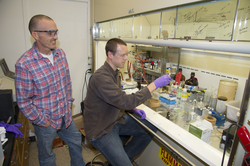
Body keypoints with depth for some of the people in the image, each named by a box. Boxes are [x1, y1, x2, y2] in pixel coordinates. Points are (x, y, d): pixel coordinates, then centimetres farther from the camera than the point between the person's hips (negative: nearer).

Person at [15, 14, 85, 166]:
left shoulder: (60, 53, -5)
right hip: (46, 121, -5)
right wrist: (42, 121, -11)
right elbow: (23, 101, -16)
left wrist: (69, 103, 6)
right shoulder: (24, 64, -23)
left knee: (77, 142, 25)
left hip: (66, 115, 6)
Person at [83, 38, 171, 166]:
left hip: (116, 119, 9)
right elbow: (125, 101, -34)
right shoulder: (100, 77, -28)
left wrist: (133, 109, 0)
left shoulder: (114, 72, 4)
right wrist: (154, 85, -29)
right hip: (101, 130, -8)